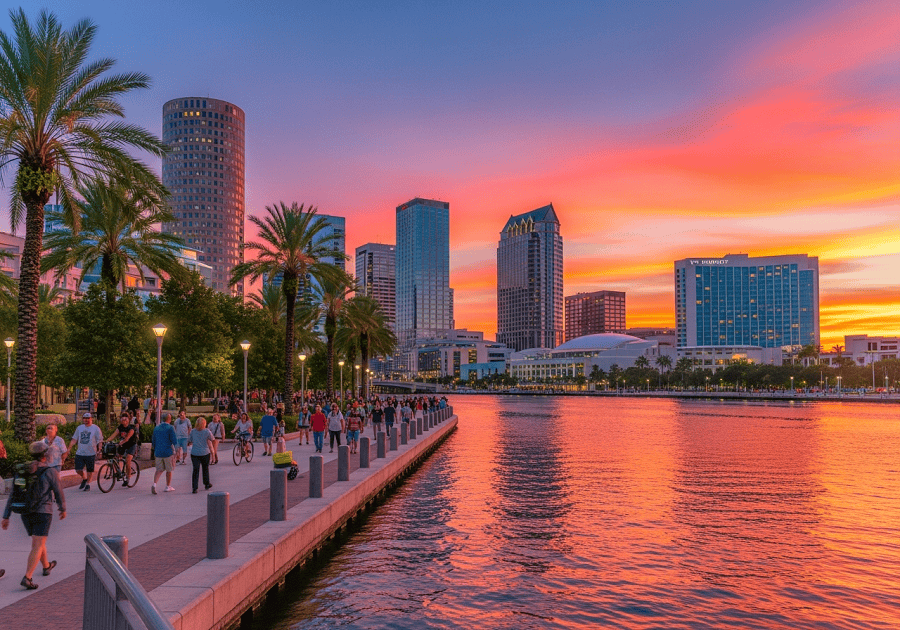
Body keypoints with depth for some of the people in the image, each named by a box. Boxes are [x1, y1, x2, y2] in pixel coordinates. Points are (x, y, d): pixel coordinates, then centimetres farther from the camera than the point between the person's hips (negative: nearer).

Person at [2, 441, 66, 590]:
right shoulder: (50, 471, -10)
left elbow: (12, 495, 2)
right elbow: (58, 492, -5)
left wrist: (6, 517, 3)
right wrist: (63, 509, 11)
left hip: (26, 514, 6)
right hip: (43, 513, -6)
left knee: (38, 541, 25)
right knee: (38, 547, -6)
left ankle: (46, 566, 42)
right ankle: (27, 578, -19)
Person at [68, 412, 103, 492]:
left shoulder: (96, 428, 0)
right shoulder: (79, 428, 11)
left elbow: (100, 441, -2)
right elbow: (74, 440, 14)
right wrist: (68, 448, 5)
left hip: (91, 453, -3)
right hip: (79, 453, 3)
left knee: (89, 470, 4)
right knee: (78, 469, 1)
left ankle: (88, 484, 20)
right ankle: (84, 479, 29)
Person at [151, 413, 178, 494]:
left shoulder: (156, 428, 8)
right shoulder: (170, 428, -10)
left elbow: (153, 441, 15)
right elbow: (175, 441, -14)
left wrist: (155, 451, 26)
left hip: (158, 452, 5)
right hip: (168, 452, -5)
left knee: (159, 470, 9)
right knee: (169, 470, 9)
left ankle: (154, 484, -12)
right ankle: (168, 487, 17)